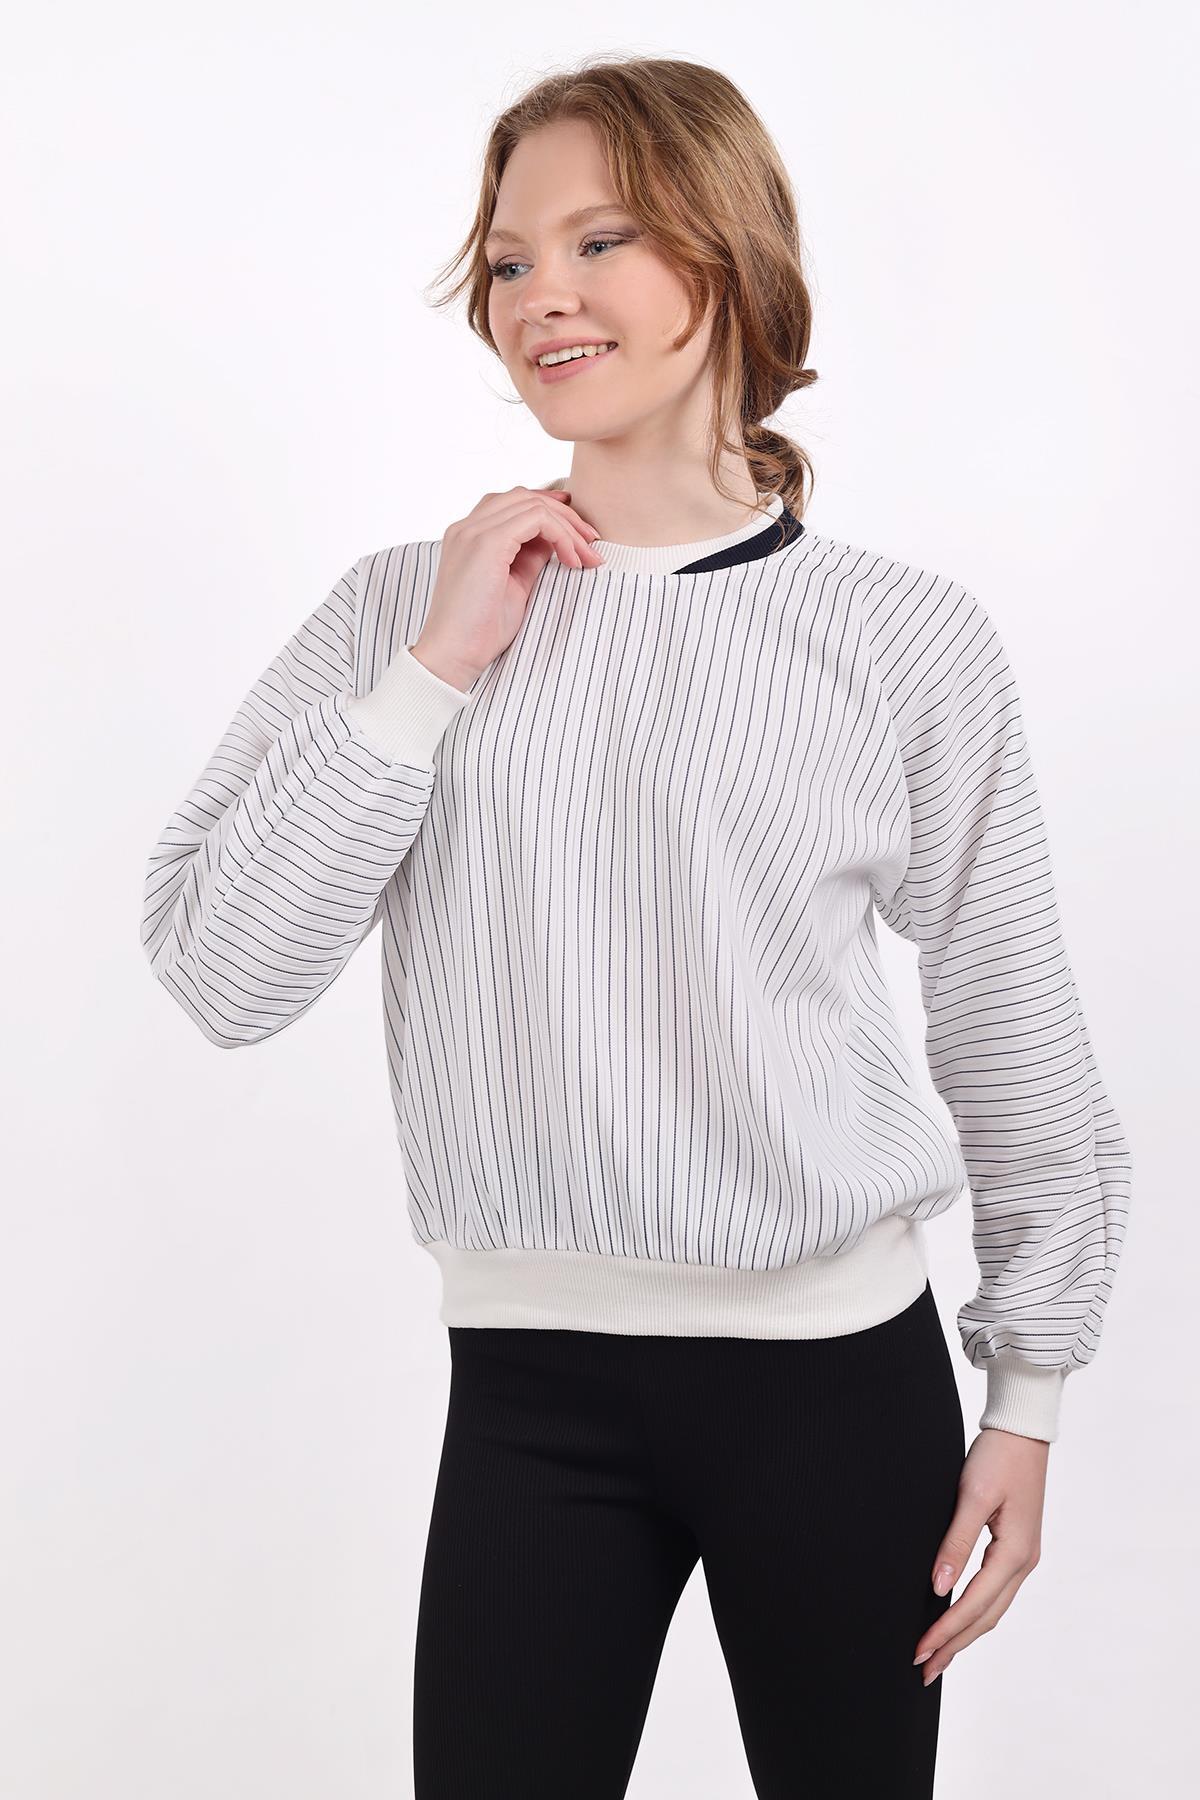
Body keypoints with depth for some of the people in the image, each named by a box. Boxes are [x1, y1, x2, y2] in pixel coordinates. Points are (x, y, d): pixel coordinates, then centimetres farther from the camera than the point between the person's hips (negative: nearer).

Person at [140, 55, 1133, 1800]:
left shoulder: (908, 639, -5)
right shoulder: (404, 606, -1)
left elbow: (1016, 1047, 2)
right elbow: (220, 969, -10)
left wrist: (1031, 1391, 6)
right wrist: (441, 670, -14)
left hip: (841, 1367, 0)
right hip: (529, 1379, 1)